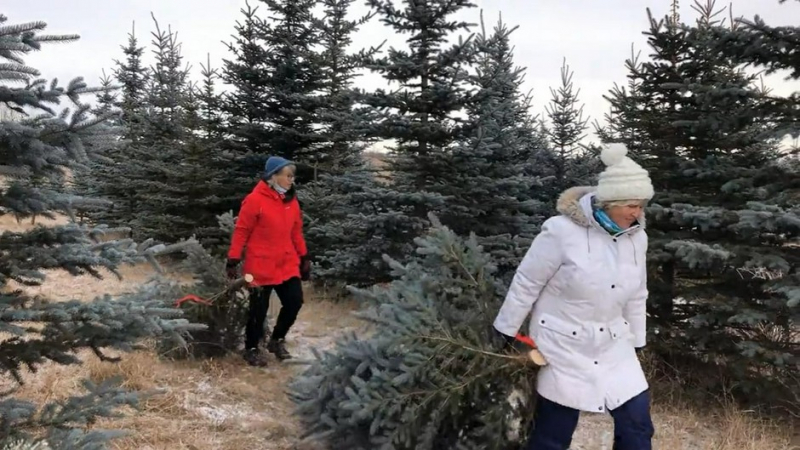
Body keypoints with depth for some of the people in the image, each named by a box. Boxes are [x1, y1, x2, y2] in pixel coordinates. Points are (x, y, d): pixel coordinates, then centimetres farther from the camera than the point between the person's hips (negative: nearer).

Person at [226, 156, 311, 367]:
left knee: (294, 302, 5)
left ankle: (277, 340, 28)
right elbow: (241, 231, -10)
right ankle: (251, 349, 24)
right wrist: (233, 260, -11)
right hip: (260, 266, -6)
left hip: (287, 265, 6)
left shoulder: (291, 201, 7)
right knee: (259, 308, 3)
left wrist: (304, 258, 13)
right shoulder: (255, 200, -13)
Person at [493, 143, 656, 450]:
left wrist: (636, 342, 18)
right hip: (563, 344, -5)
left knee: (637, 422, 5)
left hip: (613, 344, 6)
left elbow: (636, 296, 12)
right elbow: (526, 283, -12)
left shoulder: (636, 237, -1)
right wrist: (506, 331, -5)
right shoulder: (562, 231, -21)